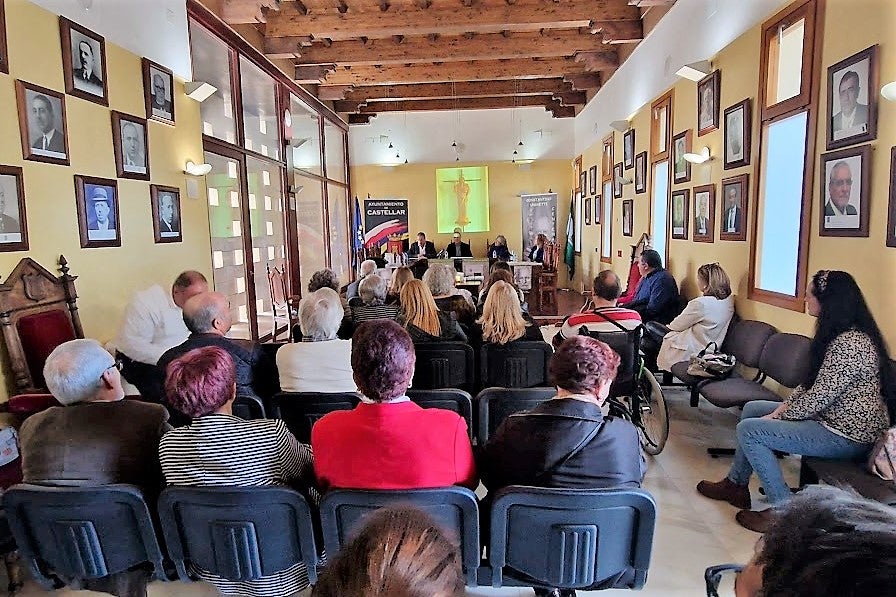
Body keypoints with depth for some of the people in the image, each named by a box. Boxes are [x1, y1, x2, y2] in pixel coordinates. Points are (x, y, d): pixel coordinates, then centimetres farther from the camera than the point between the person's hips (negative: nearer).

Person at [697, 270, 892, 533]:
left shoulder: (850, 344, -26)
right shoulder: (839, 333, 7)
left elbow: (818, 397, -26)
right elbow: (811, 383, 12)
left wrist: (779, 416, -12)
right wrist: (784, 406, 1)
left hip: (847, 435, -11)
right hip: (830, 417, 11)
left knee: (749, 430, -14)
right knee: (752, 409, 12)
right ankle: (736, 483, 20)